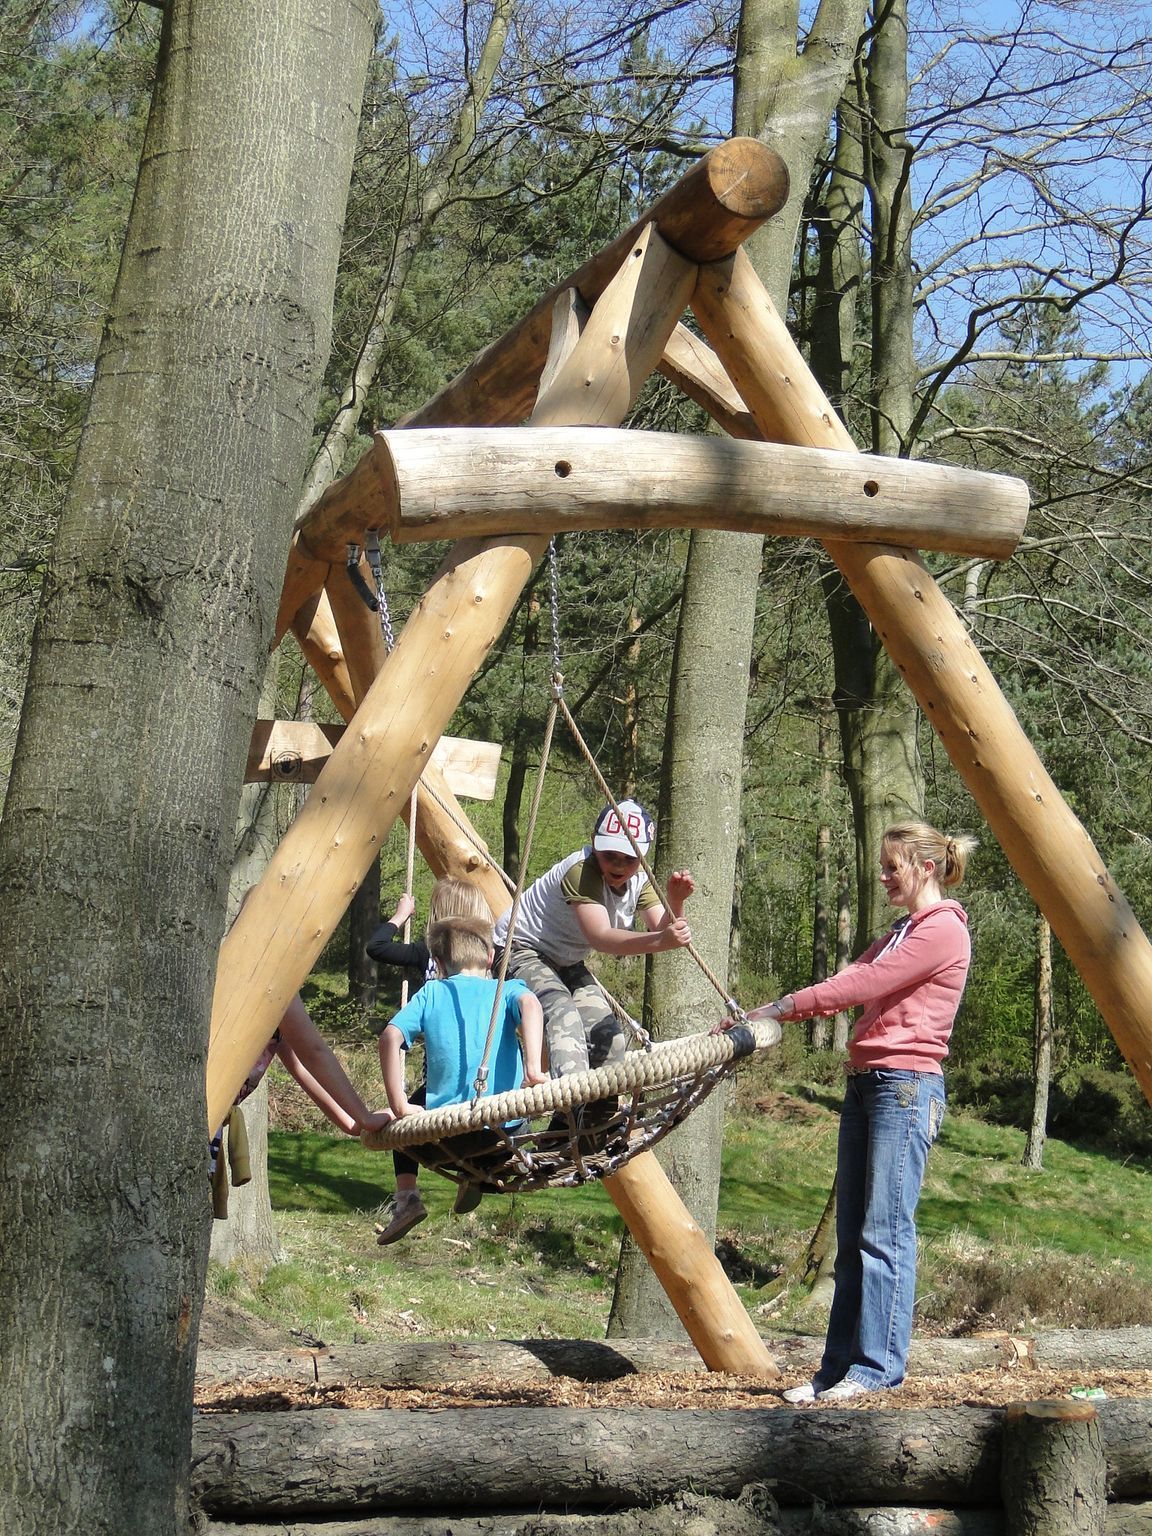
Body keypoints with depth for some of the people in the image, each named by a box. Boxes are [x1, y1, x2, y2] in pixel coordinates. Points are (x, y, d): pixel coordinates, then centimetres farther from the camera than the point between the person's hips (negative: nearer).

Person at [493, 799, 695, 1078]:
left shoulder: (638, 881, -5)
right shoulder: (581, 871, -29)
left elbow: (661, 930, -15)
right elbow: (600, 938, -41)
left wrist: (675, 902, -35)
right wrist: (662, 941, -55)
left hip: (568, 964, 8)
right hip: (520, 951, -8)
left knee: (608, 1034, -4)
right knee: (562, 1015, -32)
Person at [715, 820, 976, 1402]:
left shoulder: (942, 929, -7)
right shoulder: (900, 933, 23)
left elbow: (860, 986, -13)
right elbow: (846, 984, 16)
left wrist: (782, 1007, -9)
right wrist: (761, 1017, 5)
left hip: (906, 1087, -10)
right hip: (865, 1082, 10)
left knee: (885, 1233, -10)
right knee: (851, 1235, 6)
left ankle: (877, 1367, -7)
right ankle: (837, 1367, 8)